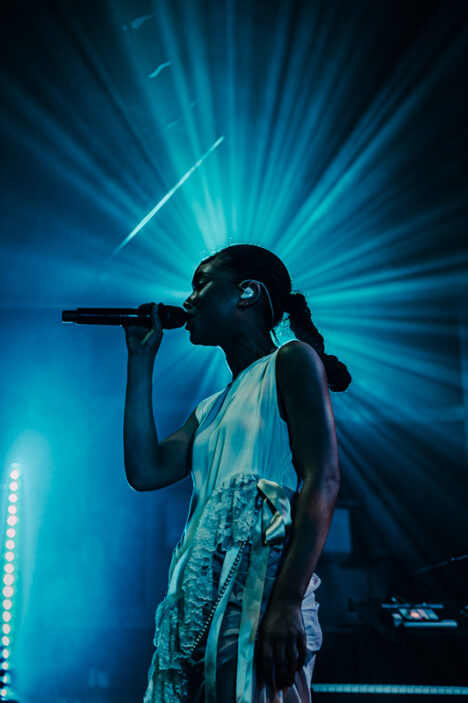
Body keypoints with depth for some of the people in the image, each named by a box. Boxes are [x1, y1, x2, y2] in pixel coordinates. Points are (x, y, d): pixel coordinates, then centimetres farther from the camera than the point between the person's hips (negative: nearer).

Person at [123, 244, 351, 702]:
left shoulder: (291, 361, 2)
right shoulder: (212, 409, 26)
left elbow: (322, 481, -10)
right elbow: (146, 471, 11)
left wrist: (287, 603, -22)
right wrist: (141, 361, 20)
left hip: (258, 589, -7)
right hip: (197, 604, 8)